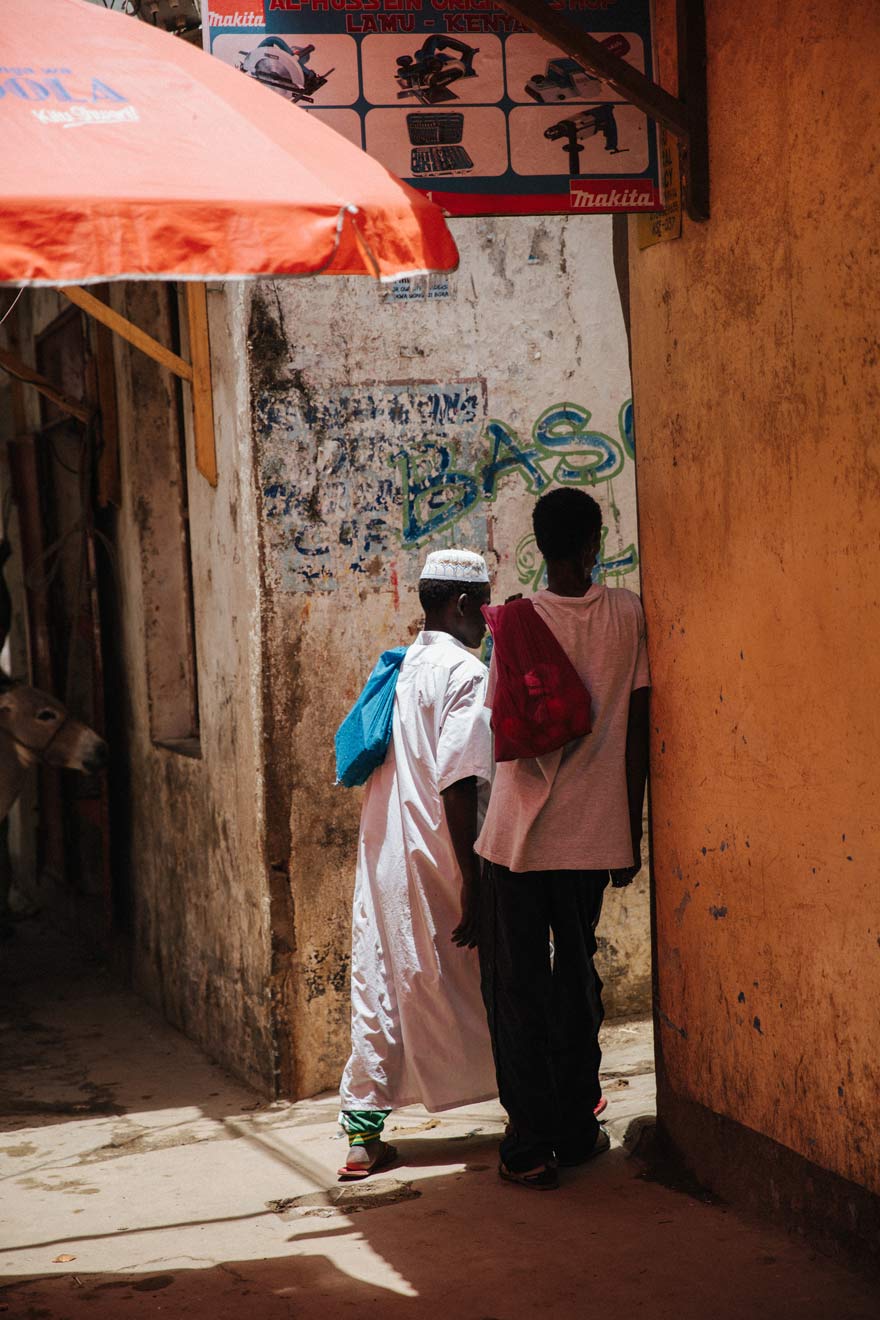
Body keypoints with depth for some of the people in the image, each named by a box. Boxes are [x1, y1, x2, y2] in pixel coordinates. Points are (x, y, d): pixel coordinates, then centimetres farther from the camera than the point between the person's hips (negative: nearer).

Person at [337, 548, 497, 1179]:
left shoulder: (403, 669, 12)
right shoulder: (467, 674, -13)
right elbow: (457, 783, -21)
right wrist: (471, 882, -20)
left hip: (384, 859, 7)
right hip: (438, 862, -7)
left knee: (382, 988, 7)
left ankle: (363, 1132, 5)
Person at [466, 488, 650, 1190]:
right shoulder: (628, 614, -2)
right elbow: (638, 728, 0)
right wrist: (631, 830, 9)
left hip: (521, 836, -3)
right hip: (596, 833, 3)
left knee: (517, 988, 6)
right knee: (577, 980, 17)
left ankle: (531, 1144, 6)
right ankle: (577, 1131, 23)